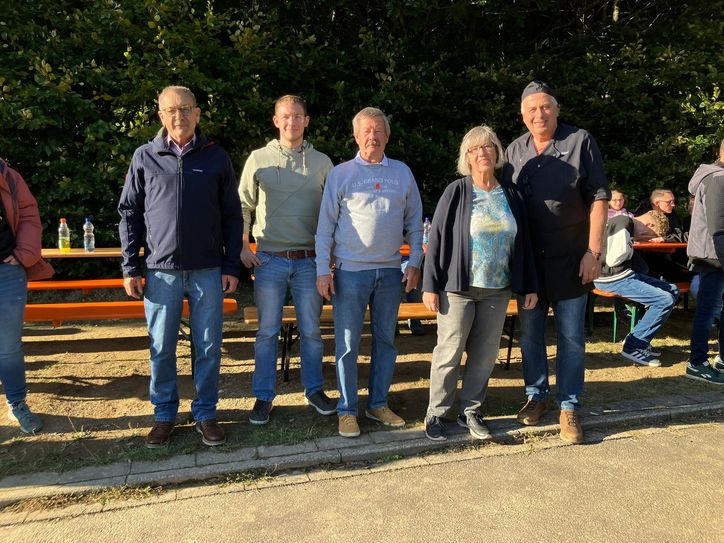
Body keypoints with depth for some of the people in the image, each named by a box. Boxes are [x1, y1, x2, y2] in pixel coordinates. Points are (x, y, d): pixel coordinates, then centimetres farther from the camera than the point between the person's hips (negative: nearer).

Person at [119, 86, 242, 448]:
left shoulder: (216, 158, 5)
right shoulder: (145, 157, 5)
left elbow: (232, 215, 6)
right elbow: (129, 213, 7)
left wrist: (232, 266, 1)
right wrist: (131, 268, 1)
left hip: (208, 271, 0)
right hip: (161, 271, 0)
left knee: (209, 347, 7)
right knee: (161, 348, 8)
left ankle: (205, 413, 23)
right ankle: (164, 414, 26)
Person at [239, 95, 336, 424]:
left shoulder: (321, 162, 6)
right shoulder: (259, 159, 4)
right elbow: (243, 206, 8)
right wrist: (242, 248, 0)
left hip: (309, 261, 1)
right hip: (269, 260, -1)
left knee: (311, 331, 9)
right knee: (267, 332, 5)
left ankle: (314, 390, 27)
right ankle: (263, 397, 18)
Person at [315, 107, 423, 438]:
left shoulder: (402, 172, 9)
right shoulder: (340, 174, 1)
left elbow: (414, 222, 12)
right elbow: (325, 225, -1)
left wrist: (414, 263, 4)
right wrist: (322, 270, -7)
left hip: (390, 271, 3)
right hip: (351, 270, -3)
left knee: (386, 341, 11)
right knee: (347, 344, 1)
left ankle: (378, 404, 26)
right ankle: (347, 410, 14)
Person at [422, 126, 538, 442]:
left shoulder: (511, 194, 7)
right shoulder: (456, 192, -4)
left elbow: (523, 241, 11)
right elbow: (437, 239, -5)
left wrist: (529, 285, 9)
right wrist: (430, 286, -10)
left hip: (498, 290, 4)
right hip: (458, 288, -4)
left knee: (486, 355, 9)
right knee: (449, 352, 1)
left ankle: (470, 411, 25)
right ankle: (435, 414, 15)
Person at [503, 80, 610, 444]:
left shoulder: (580, 141, -2)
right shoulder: (514, 151, 7)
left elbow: (598, 198, -5)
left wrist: (593, 251, -11)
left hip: (570, 259, -3)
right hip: (527, 260, 3)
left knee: (571, 337, 4)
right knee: (529, 332, 12)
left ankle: (569, 407, 17)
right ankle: (536, 395, 29)